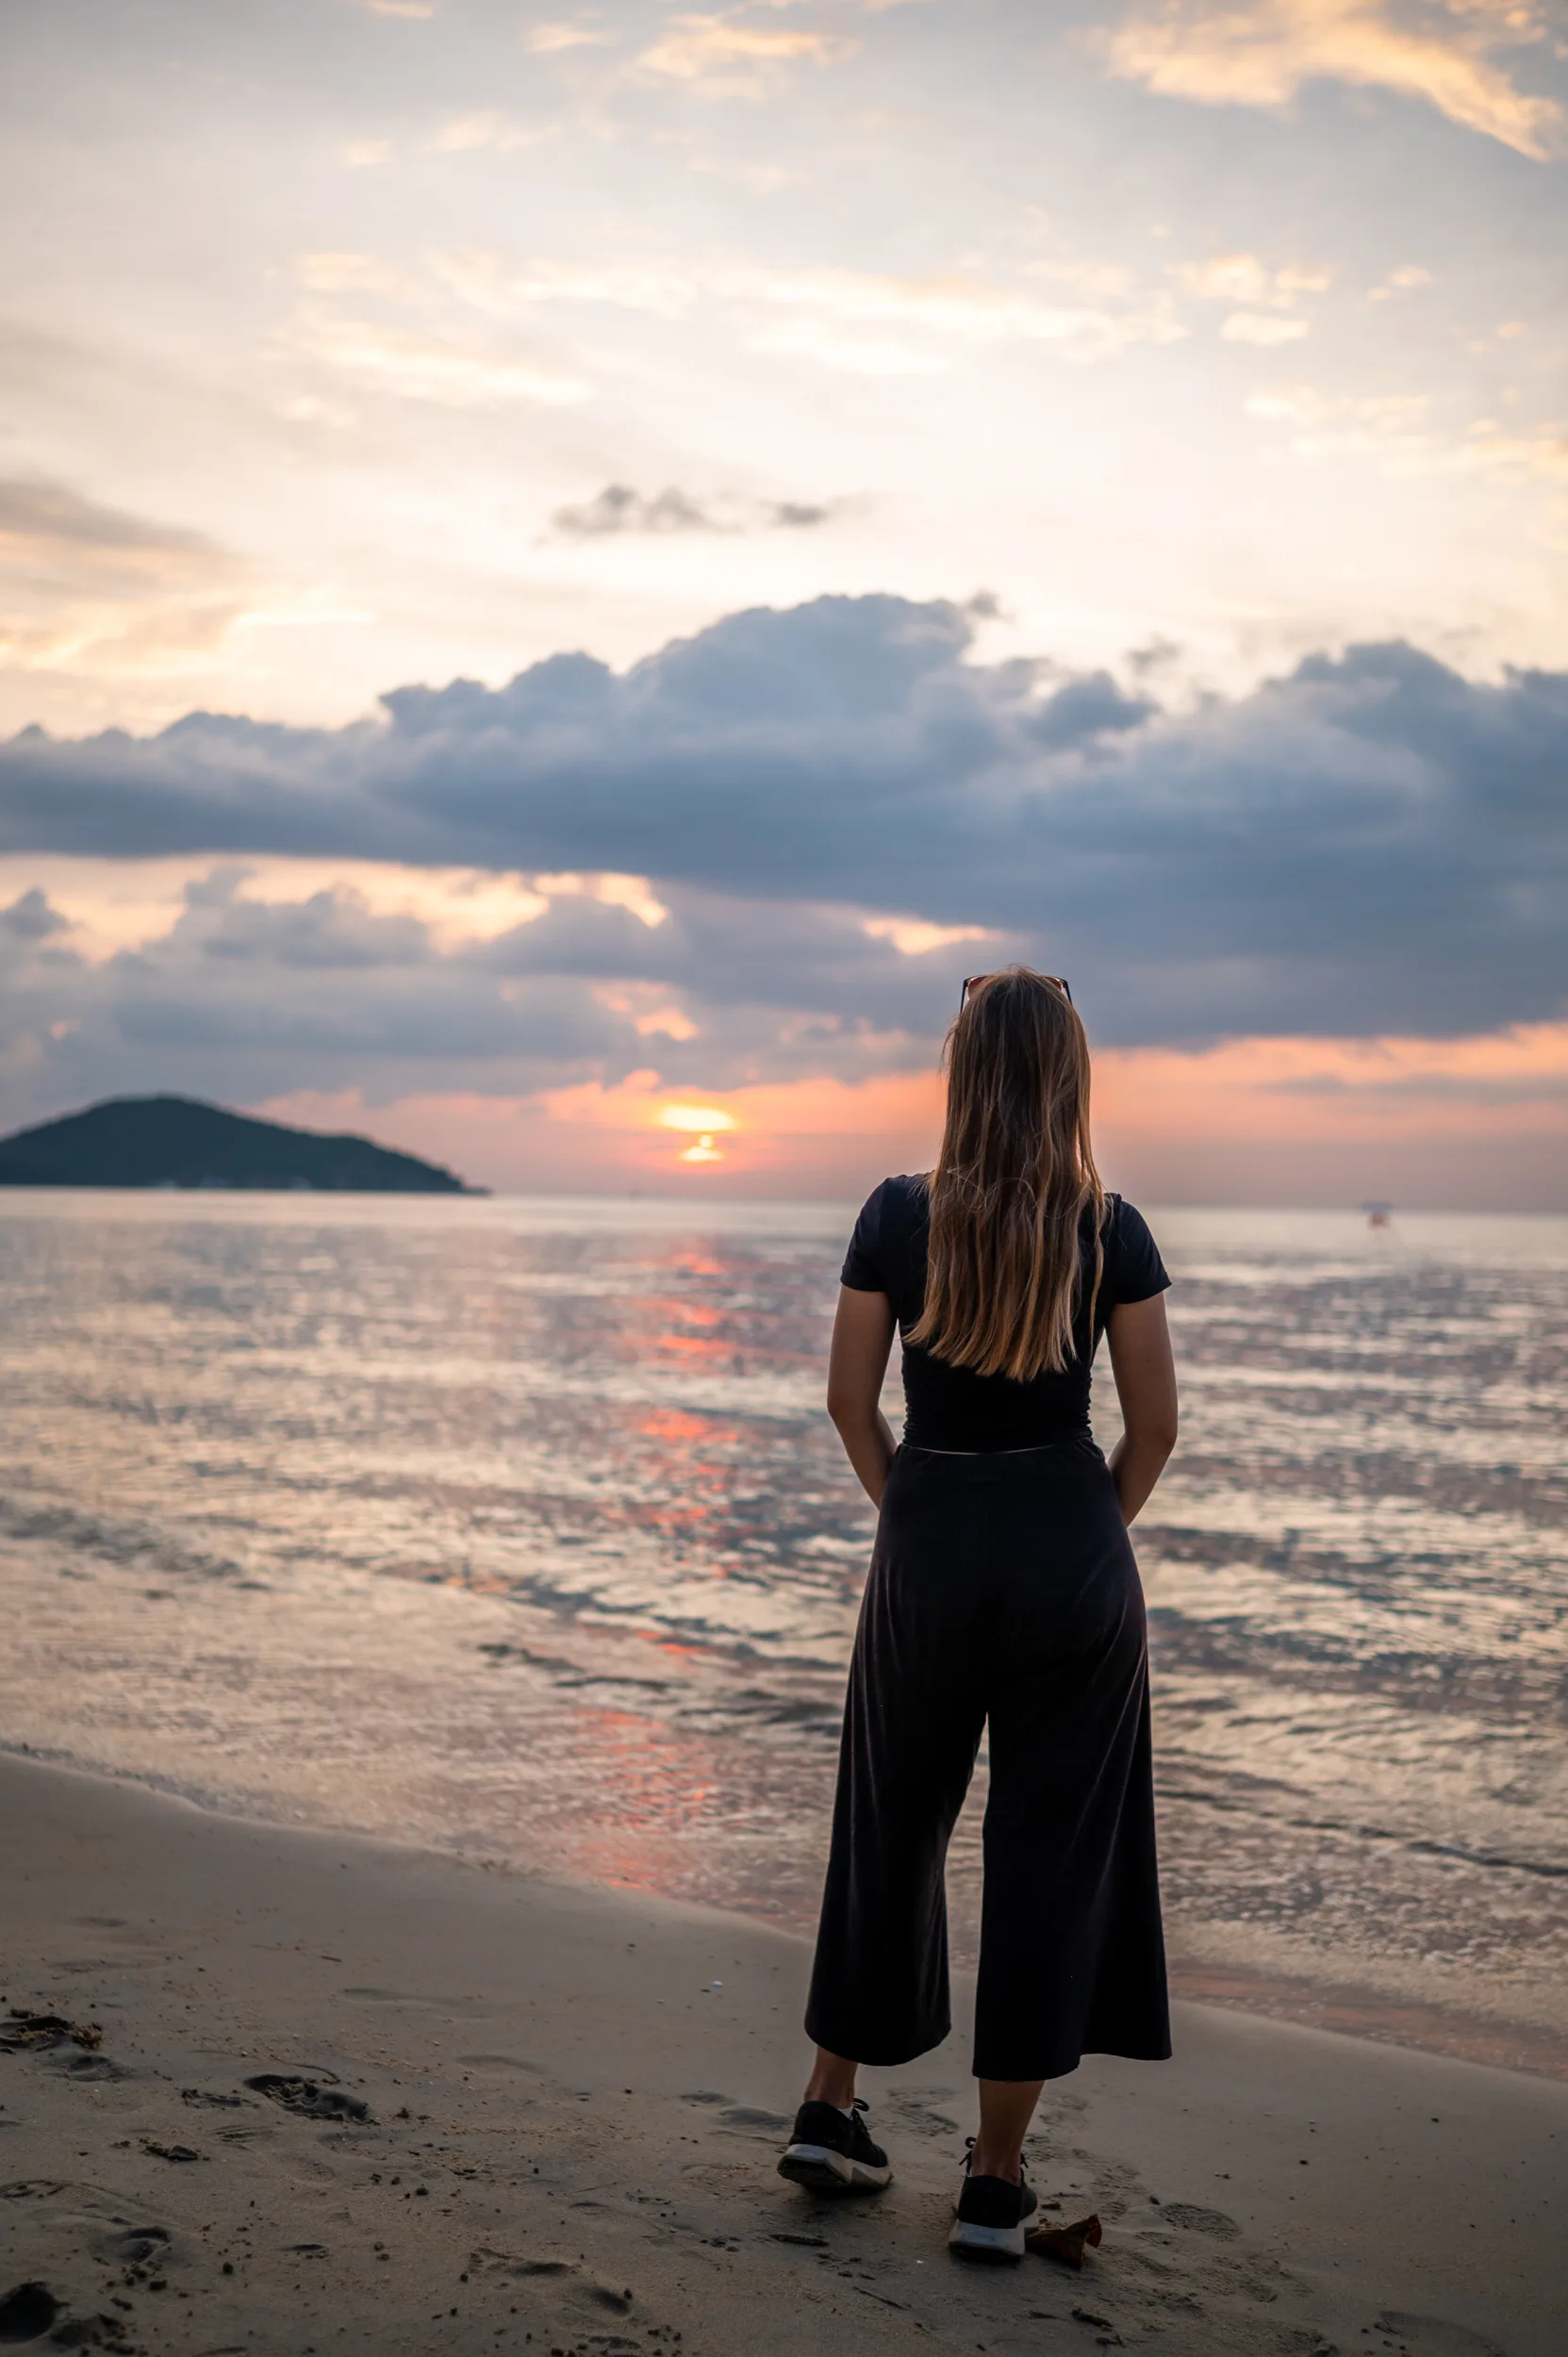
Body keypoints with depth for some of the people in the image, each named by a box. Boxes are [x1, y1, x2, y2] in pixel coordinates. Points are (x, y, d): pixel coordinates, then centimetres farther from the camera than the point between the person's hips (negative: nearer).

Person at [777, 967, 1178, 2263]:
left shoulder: (900, 1218, -6)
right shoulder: (1113, 1233, -6)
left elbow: (850, 1401, -1)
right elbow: (1155, 1423, -2)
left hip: (929, 1550, 1)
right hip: (1073, 1554, -1)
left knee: (893, 1826, 19)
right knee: (1053, 1853, 8)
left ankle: (832, 2109, 30)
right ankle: (997, 2183, 13)